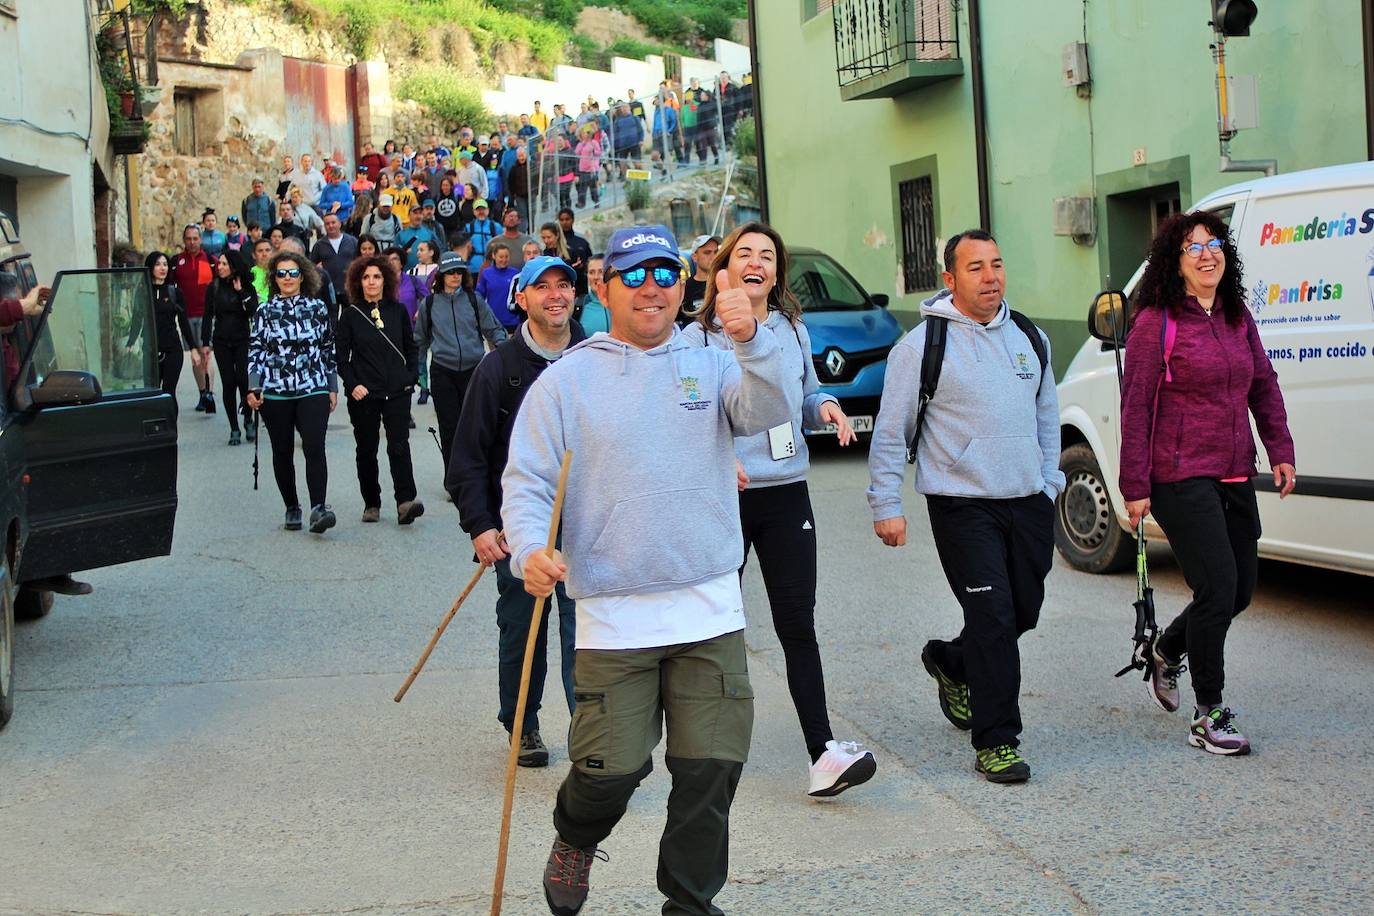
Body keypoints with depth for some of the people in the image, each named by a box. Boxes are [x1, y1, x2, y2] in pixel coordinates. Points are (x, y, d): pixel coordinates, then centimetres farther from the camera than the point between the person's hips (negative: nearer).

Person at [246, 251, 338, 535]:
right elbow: (255, 351, 5)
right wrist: (253, 388, -6)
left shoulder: (317, 307, 6)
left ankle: (318, 507, -22)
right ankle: (292, 508, 20)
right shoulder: (265, 311, 6)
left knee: (315, 447, -16)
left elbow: (329, 349, 11)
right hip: (275, 393, 1)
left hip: (314, 390, -1)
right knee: (282, 452, 8)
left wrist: (332, 388, 10)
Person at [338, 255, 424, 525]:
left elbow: (412, 348, 14)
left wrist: (412, 377, 4)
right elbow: (341, 356, 2)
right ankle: (371, 503, 18)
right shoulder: (350, 315, 1)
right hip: (363, 394, 0)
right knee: (366, 450, 7)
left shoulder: (398, 311, 5)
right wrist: (352, 384, -9)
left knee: (399, 445, -12)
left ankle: (405, 502, -18)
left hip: (397, 391, 0)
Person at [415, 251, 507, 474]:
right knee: (449, 426, -2)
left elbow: (493, 328, 11)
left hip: (473, 369, 0)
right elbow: (421, 338, 18)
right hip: (443, 372, 0)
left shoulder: (474, 300, 6)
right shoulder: (429, 303, 7)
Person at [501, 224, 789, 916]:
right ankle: (575, 839, 31)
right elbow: (526, 482, 0)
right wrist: (530, 550, -19)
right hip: (614, 618, -2)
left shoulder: (711, 366, 8)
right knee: (611, 768, -4)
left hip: (711, 613, 2)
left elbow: (768, 411, -12)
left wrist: (751, 340, -31)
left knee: (711, 772, 4)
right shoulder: (566, 381, 4)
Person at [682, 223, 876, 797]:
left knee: (798, 625, -3)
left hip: (787, 495, 3)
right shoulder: (699, 337, -4)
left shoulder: (793, 331, 10)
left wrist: (825, 407, 0)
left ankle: (822, 754, -7)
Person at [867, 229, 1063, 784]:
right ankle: (996, 743, 1)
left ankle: (951, 664, 40)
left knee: (1025, 611, 12)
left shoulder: (1030, 337, 11)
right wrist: (886, 505, -7)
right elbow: (890, 433, -5)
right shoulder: (922, 345, -7)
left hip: (1029, 503, 6)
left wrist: (1050, 481, 18)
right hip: (963, 506, -6)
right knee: (993, 617, -9)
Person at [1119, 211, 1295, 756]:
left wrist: (1280, 450, 11)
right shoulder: (1156, 322, -8)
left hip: (1234, 476, 7)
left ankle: (1167, 652, 39)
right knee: (1218, 588, -10)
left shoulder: (1238, 318, 12)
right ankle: (1209, 719, 3)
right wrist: (1135, 486, -11)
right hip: (1181, 479, -7)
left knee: (1241, 590, 12)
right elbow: (1135, 408, -9)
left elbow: (1264, 386, 20)